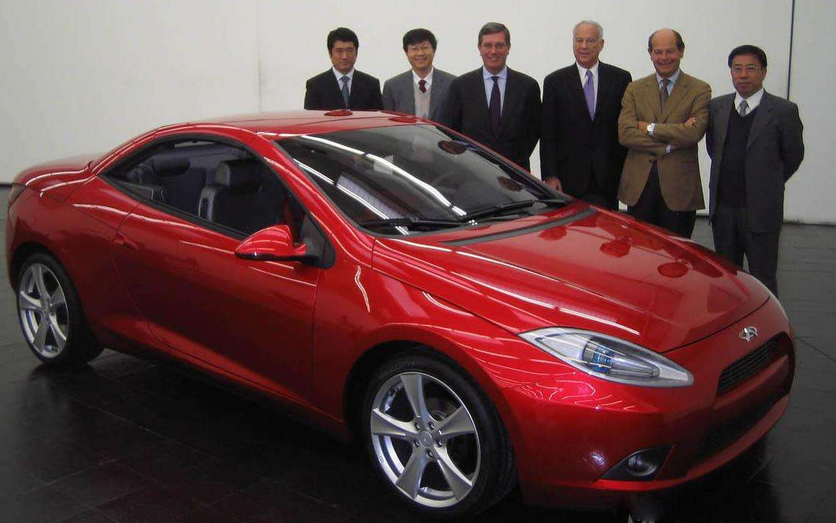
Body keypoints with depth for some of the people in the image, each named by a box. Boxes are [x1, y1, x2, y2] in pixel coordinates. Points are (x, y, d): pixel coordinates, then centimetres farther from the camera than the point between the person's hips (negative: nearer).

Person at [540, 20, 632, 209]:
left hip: (608, 178, 1)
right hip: (569, 177, -1)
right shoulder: (555, 81, 5)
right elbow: (548, 134, 1)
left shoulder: (621, 79, 7)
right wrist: (549, 175, -6)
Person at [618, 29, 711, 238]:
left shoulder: (700, 90, 2)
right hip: (638, 184, 2)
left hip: (679, 186, -2)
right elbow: (624, 134, -6)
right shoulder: (635, 89, 8)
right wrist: (669, 144, -13)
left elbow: (695, 132, -14)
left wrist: (650, 128, -10)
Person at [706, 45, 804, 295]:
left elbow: (793, 156, 2)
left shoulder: (784, 111, -7)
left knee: (763, 278, 2)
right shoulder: (716, 107, 6)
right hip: (723, 207, 4)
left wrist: (768, 186, 11)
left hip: (761, 211, -4)